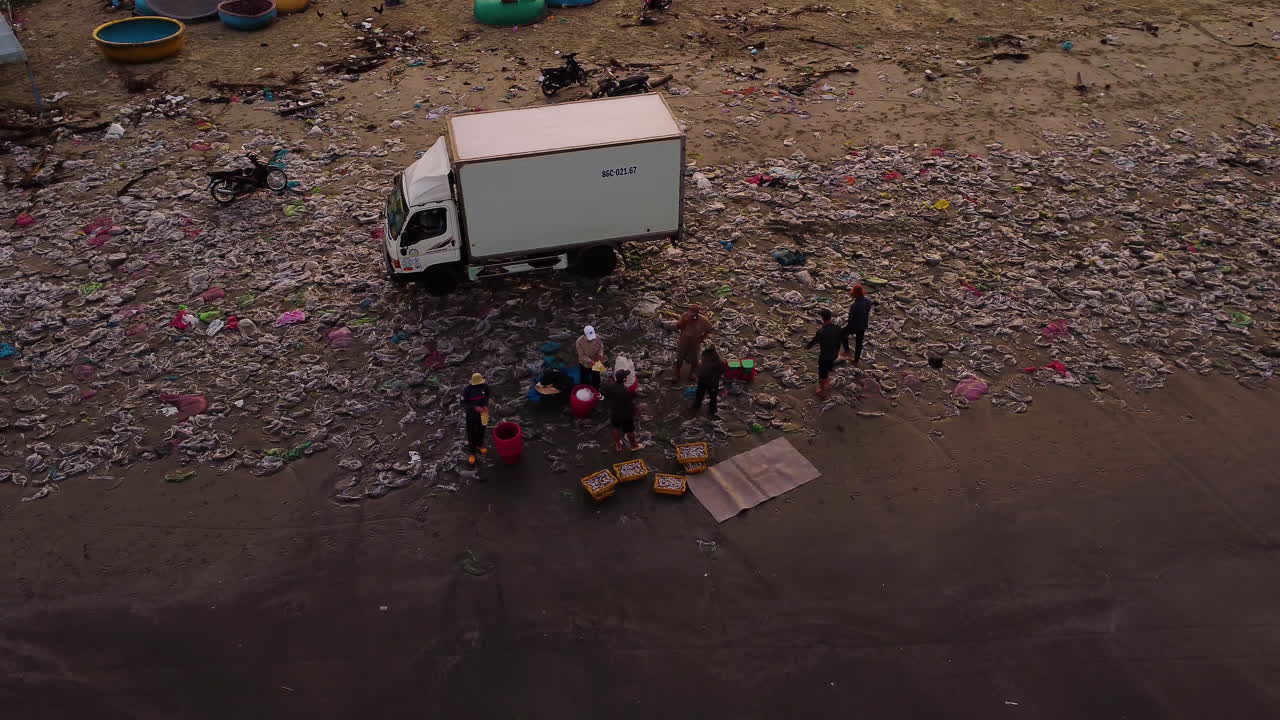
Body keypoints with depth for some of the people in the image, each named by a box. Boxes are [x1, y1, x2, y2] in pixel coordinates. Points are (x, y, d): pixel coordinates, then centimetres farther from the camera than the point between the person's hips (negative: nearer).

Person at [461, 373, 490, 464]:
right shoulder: (466, 390, -24)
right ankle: (472, 452, 27)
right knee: (471, 434, 8)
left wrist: (486, 405, -16)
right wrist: (475, 408, -29)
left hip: (482, 414, 3)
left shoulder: (485, 387, -15)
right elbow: (463, 404, -16)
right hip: (471, 415, -3)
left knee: (481, 431, 23)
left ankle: (479, 445, 49)